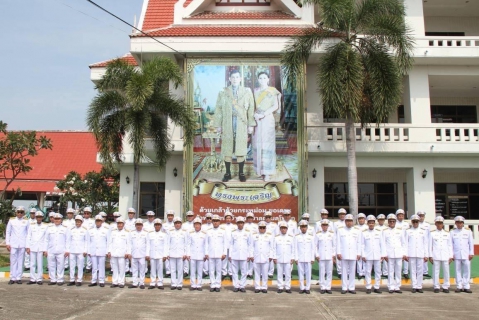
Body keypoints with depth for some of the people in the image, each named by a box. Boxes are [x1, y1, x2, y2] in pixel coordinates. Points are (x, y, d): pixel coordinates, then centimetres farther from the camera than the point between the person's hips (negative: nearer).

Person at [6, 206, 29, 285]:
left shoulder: (26, 221, 4)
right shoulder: (11, 220, 5)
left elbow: (28, 233, 6)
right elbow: (8, 232, 7)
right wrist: (7, 243, 2)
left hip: (22, 245, 0)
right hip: (13, 244, 0)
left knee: (20, 261, 2)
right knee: (13, 261, 1)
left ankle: (18, 278, 8)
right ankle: (12, 278, 8)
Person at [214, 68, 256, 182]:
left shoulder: (247, 92, 6)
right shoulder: (223, 92, 6)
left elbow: (251, 109, 3)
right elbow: (218, 109, 4)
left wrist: (251, 125, -2)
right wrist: (218, 125, -1)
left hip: (242, 125, 0)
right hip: (227, 125, 0)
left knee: (241, 149, 3)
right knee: (227, 149, 3)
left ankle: (241, 173, 14)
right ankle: (228, 173, 13)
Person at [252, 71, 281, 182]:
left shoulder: (272, 91, 0)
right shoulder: (255, 91, 11)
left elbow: (276, 106, -7)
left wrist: (263, 114, -17)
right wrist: (254, 114, -12)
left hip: (268, 120, -4)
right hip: (256, 120, 4)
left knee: (267, 145, -6)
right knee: (258, 144, 5)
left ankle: (267, 172, -5)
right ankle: (259, 169, 16)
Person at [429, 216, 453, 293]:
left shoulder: (447, 233, 10)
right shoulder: (432, 233, 6)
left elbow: (450, 245, 10)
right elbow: (430, 245, 5)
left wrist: (450, 256, 5)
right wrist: (430, 256, 0)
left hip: (445, 256, 1)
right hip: (436, 256, -1)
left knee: (446, 272, 2)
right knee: (436, 272, 0)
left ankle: (446, 287, 12)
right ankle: (436, 287, 7)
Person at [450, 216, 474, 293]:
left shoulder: (468, 231, 5)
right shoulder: (452, 232, 5)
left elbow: (471, 243, 6)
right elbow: (450, 244, 5)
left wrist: (471, 253, 1)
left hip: (466, 255, 0)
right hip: (457, 255, 0)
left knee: (467, 271, 0)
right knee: (458, 271, 3)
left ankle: (466, 287, 6)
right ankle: (459, 287, 7)